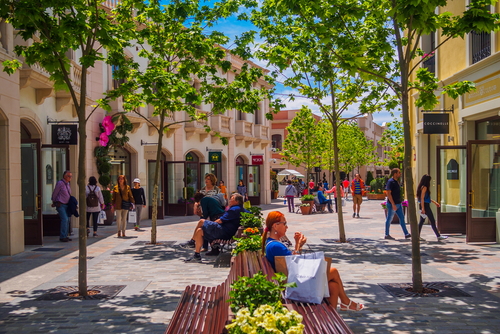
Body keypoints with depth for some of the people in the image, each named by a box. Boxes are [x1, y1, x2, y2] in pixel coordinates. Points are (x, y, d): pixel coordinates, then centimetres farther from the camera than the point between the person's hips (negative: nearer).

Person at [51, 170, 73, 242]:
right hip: (60, 205, -8)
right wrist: (54, 202, 7)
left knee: (67, 220, 6)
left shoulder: (67, 184, 12)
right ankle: (62, 237, -14)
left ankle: (65, 236, 12)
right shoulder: (60, 183, -13)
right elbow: (54, 193, -5)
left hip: (66, 205, 8)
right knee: (64, 219, -16)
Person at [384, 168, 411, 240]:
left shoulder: (396, 181, 13)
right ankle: (387, 235, 10)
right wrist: (393, 204, -24)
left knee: (402, 218, 7)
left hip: (398, 204, 9)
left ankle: (406, 234, 9)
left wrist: (399, 203, 20)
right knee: (389, 219, 1)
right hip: (392, 204, -9)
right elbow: (388, 193, -21)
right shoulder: (390, 182, -16)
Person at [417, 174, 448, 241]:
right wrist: (423, 208, -22)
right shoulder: (424, 187, -13)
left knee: (422, 221, 10)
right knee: (432, 221, -4)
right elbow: (422, 198, -19)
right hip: (425, 206, -10)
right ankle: (438, 236, 0)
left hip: (424, 206, 10)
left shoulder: (422, 187, 15)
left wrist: (435, 202, 28)